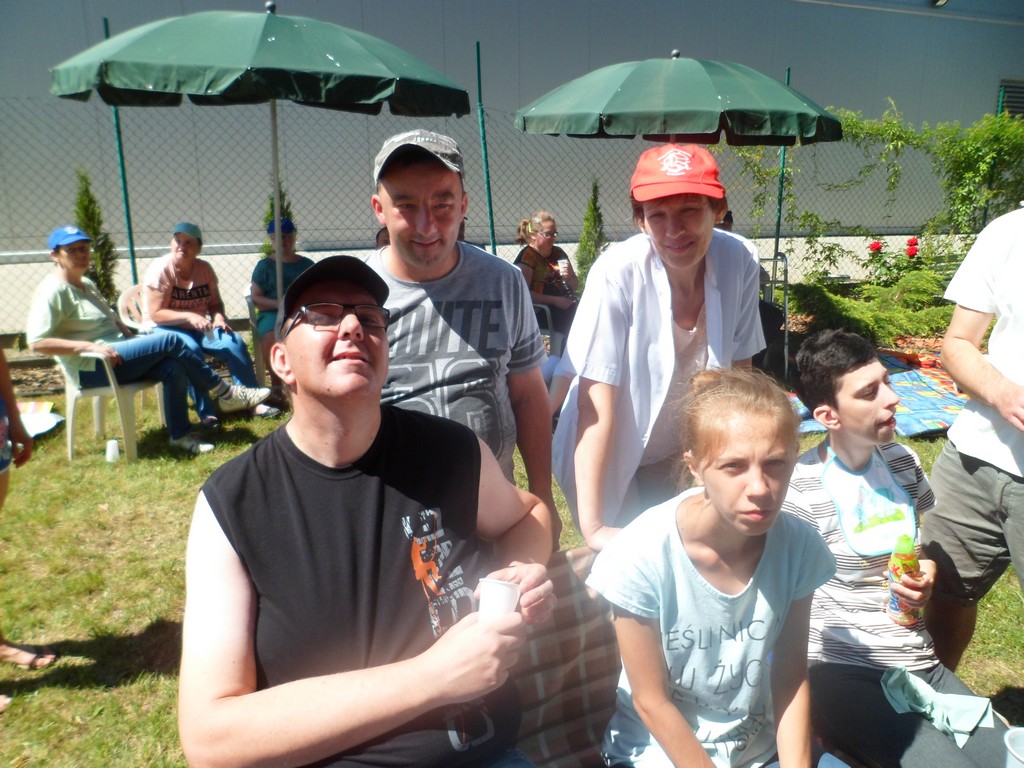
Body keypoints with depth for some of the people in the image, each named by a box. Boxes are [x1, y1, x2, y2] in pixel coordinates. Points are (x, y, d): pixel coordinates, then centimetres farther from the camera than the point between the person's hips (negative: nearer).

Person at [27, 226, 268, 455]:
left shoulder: (87, 284, 19)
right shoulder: (53, 290, -10)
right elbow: (37, 342, -20)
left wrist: (132, 337, 10)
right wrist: (88, 346, -25)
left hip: (116, 351, 9)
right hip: (92, 368, -9)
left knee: (174, 368, -19)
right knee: (171, 341, -21)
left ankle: (180, 434, -12)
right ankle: (226, 393, -11)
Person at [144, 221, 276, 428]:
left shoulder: (204, 268, 2)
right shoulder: (161, 269, -13)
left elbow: (215, 303, 7)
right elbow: (155, 314, -19)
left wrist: (218, 317, -17)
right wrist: (189, 316, -31)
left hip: (198, 328, 5)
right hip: (165, 329, -5)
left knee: (234, 342, -20)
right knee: (190, 349, -36)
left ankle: (252, 402, -15)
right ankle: (206, 412, -30)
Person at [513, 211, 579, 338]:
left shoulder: (558, 253, 17)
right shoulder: (527, 257, -4)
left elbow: (576, 286, 23)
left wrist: (568, 277, -1)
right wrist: (554, 300, -19)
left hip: (568, 306, 7)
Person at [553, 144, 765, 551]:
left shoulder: (739, 260, -16)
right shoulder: (618, 273, -29)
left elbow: (738, 370, -4)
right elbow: (597, 408, -29)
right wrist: (592, 528, -29)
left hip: (688, 457, 4)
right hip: (613, 464, -4)